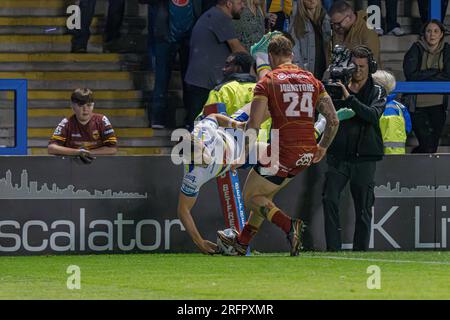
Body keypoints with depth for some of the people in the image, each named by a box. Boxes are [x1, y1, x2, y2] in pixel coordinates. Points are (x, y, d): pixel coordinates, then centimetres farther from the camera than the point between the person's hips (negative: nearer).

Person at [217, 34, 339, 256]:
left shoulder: (268, 81, -4)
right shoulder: (311, 80, 11)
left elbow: (254, 125, -12)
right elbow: (333, 120, 7)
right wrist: (322, 148, 21)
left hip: (283, 151, -6)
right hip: (308, 154, 6)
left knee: (251, 198, 9)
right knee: (265, 194, 25)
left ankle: (289, 226, -14)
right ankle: (242, 242, 35)